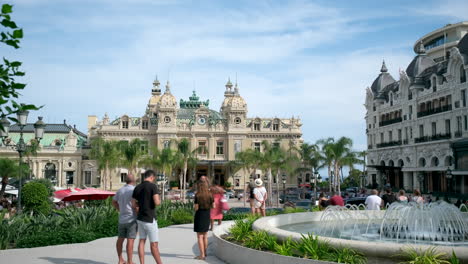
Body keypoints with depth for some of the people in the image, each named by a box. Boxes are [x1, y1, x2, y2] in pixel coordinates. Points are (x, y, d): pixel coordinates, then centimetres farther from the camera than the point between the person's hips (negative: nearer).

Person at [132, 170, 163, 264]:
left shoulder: (137, 188, 7)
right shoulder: (153, 186, -13)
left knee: (142, 241, 11)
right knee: (154, 244, 0)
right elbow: (157, 202, -21)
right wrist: (159, 201, 1)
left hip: (140, 218, 7)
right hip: (149, 219, -7)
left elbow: (133, 205, 8)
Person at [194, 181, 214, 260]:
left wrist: (194, 205, 5)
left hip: (199, 216, -5)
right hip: (207, 217, 5)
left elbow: (196, 208, -15)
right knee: (205, 235, 20)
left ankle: (202, 255, -1)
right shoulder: (210, 195, -1)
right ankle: (205, 253, 32)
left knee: (200, 236, 1)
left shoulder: (197, 195, -14)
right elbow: (213, 206, 1)